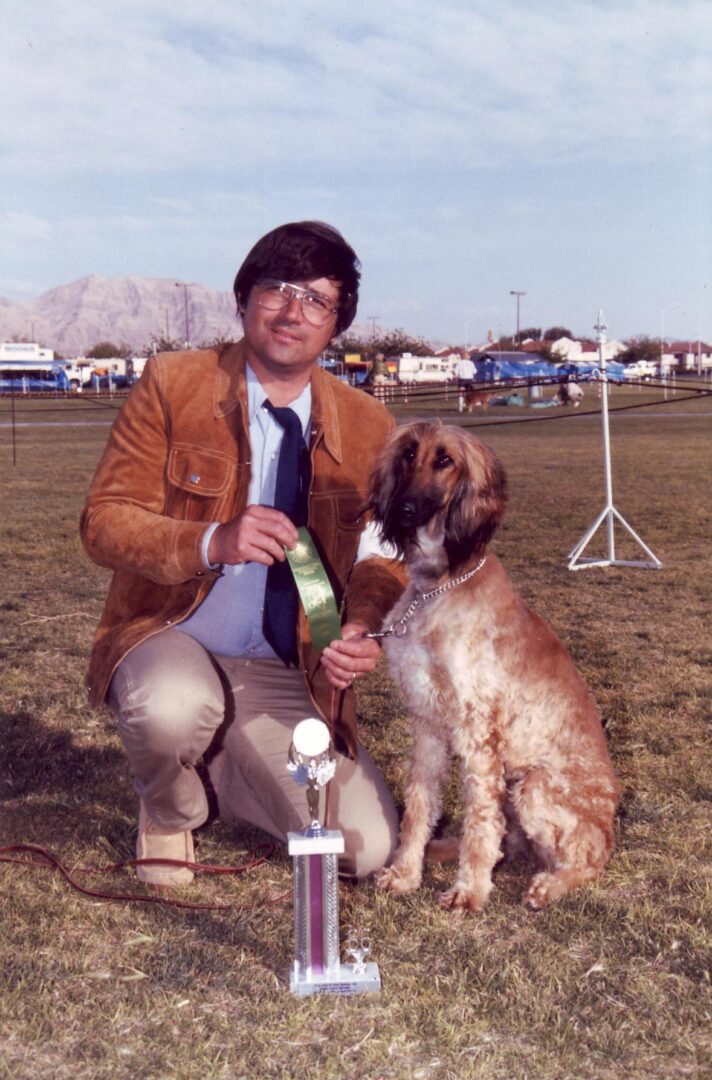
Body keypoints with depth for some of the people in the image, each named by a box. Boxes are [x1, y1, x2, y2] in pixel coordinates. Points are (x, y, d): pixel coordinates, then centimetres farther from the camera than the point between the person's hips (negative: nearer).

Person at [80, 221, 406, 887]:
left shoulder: (367, 426, 1)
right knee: (175, 708, -39)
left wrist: (361, 628, -20)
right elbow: (103, 520, -11)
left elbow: (382, 554, 3)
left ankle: (219, 766, 21)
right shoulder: (171, 383, -7)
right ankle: (170, 808, 1)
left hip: (287, 678, 3)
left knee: (367, 848, -8)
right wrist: (211, 543, -30)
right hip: (169, 639, -3)